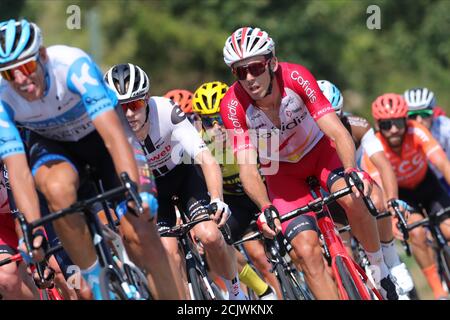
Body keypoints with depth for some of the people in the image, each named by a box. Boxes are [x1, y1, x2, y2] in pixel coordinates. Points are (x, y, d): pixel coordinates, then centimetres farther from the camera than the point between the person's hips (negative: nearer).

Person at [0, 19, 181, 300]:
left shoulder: (72, 65, -35)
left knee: (139, 232, -15)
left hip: (99, 133, -1)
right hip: (52, 144, 1)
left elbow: (113, 133, -42)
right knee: (58, 189, -34)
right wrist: (34, 228, -44)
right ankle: (96, 283, -16)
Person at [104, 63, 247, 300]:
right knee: (168, 253, -17)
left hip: (184, 172, -1)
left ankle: (235, 292, 4)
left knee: (210, 236, -21)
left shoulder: (165, 110, -33)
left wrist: (217, 199, -53)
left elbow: (206, 158, -38)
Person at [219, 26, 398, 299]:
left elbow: (338, 133, -32)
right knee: (307, 251, -17)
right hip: (282, 169, 1)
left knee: (354, 200, -30)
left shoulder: (296, 77, -29)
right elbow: (247, 168, -28)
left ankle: (381, 268, -7)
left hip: (318, 149, 0)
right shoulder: (233, 105, -27)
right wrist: (266, 208, -46)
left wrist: (351, 171, -50)